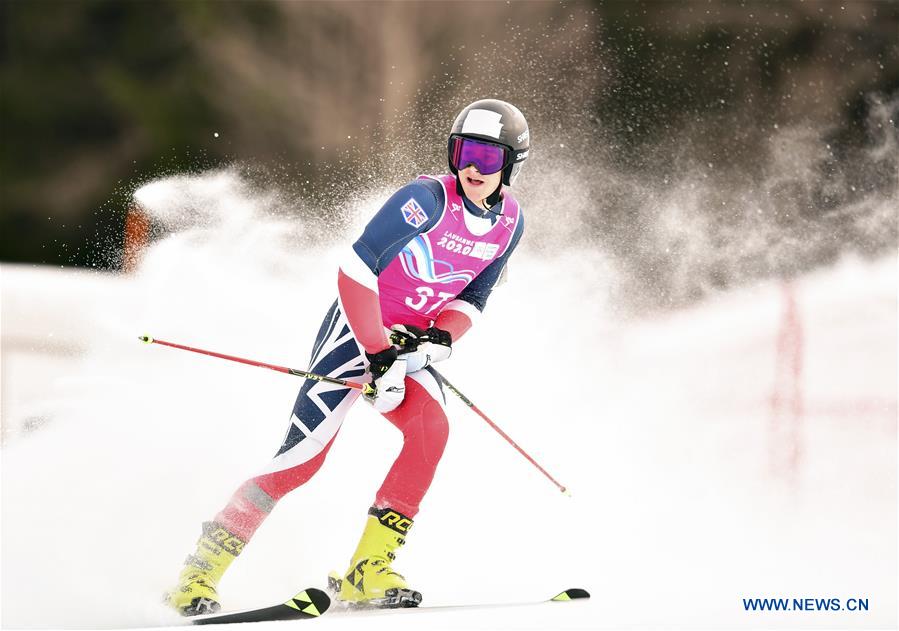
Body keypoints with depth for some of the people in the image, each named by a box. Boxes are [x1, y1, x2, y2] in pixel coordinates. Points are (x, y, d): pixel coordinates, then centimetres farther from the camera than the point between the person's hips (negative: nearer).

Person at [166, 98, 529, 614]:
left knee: (431, 427, -25)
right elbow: (356, 270, -25)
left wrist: (440, 337, -13)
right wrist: (380, 355, -25)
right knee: (305, 455, -15)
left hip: (410, 341, 5)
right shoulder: (429, 198, -21)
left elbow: (472, 299, 8)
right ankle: (201, 572, -5)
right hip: (358, 330, -5)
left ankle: (370, 571, -19)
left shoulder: (509, 223, -2)